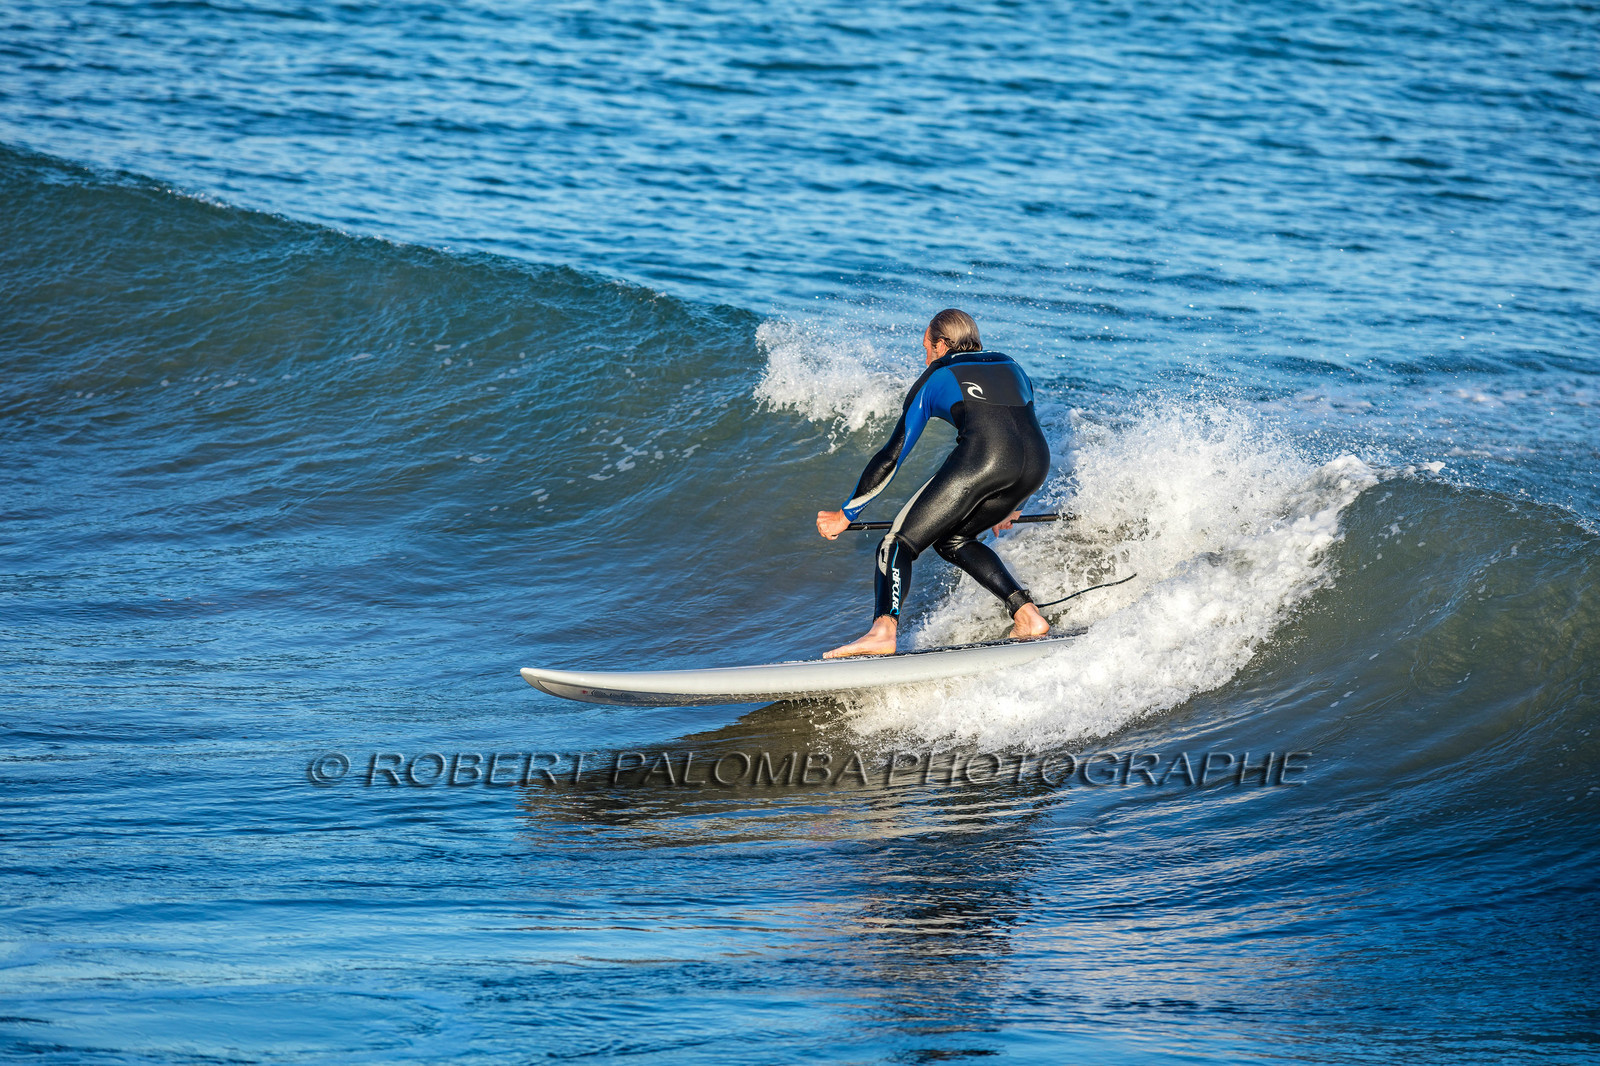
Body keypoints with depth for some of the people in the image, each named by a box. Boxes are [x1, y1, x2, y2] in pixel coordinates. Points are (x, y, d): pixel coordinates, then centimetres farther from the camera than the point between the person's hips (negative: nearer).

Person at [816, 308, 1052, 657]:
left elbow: (893, 456, 18)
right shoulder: (1011, 368, 35)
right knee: (952, 540, 25)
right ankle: (1027, 615, 13)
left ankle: (884, 629, -25)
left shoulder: (936, 378, 21)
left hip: (979, 458, -6)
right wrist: (1003, 505, 56)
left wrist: (846, 514, 24)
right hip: (1037, 464, 6)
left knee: (899, 543, 0)